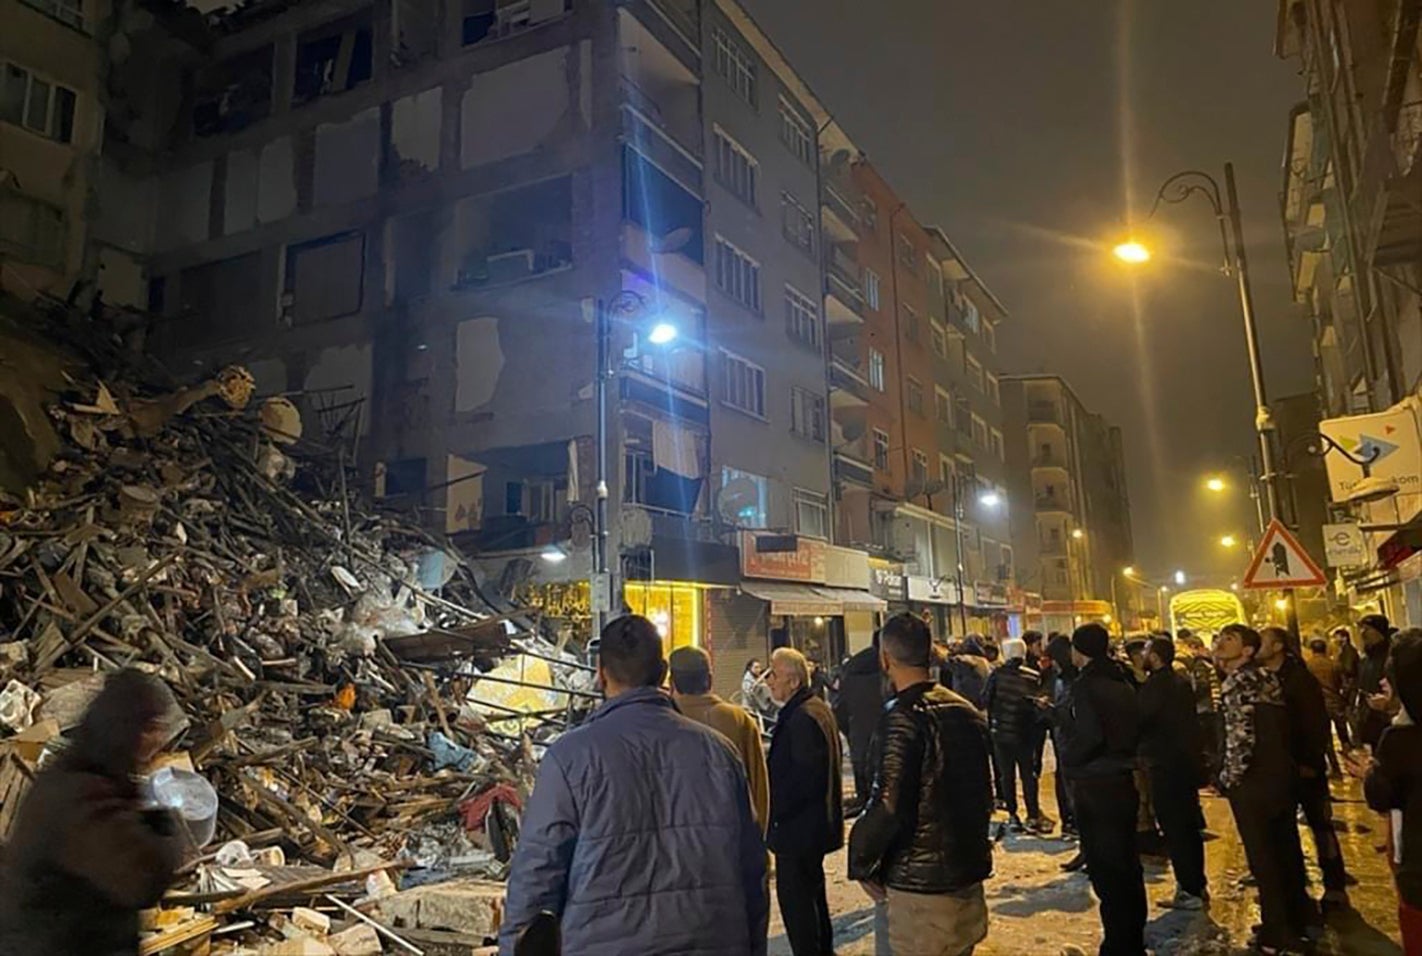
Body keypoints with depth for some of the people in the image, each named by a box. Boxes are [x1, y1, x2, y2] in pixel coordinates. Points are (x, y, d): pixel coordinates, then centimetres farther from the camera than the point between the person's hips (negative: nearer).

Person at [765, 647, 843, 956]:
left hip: (798, 826, -11)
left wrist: (773, 810, -16)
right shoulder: (818, 709, 9)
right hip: (816, 822, 11)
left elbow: (802, 778, -27)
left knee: (794, 896, -1)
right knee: (812, 890, 22)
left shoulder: (801, 718, -23)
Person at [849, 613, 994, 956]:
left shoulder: (903, 715, -19)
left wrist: (862, 863, -10)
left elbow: (888, 806, -24)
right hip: (968, 869, 8)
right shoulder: (966, 710, 6)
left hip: (920, 880, -8)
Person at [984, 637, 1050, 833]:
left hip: (1001, 731, 1)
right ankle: (1033, 817, 9)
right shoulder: (1033, 676, -9)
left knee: (1006, 775, 9)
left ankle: (1013, 816, 12)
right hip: (1025, 733, -1)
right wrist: (1035, 720, 11)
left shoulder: (996, 674, -8)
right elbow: (1038, 706, -8)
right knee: (1028, 775, 9)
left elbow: (986, 700, -6)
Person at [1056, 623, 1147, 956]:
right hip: (1123, 780, 8)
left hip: (1094, 784, -8)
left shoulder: (1086, 684, -17)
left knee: (1105, 869, 1)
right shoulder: (1121, 682, 8)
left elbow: (1090, 736, -24)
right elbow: (1133, 728, 14)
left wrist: (1068, 759, -7)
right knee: (1126, 864, 17)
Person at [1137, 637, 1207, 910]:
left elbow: (1140, 720, -19)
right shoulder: (1181, 682, 10)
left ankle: (1189, 891, 1)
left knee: (1174, 829, -3)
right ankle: (1197, 884, 25)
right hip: (1188, 761, 9)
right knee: (1189, 825, 16)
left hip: (1165, 765, -9)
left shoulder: (1155, 685, -18)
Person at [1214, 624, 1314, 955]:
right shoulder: (1267, 676, 9)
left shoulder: (1236, 682, -17)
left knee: (1262, 858, 4)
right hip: (1281, 774, 8)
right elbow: (1278, 728, 14)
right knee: (1285, 849, 20)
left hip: (1252, 781, -8)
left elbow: (1241, 738, -23)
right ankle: (1299, 917, 35)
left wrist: (1228, 778, -11)